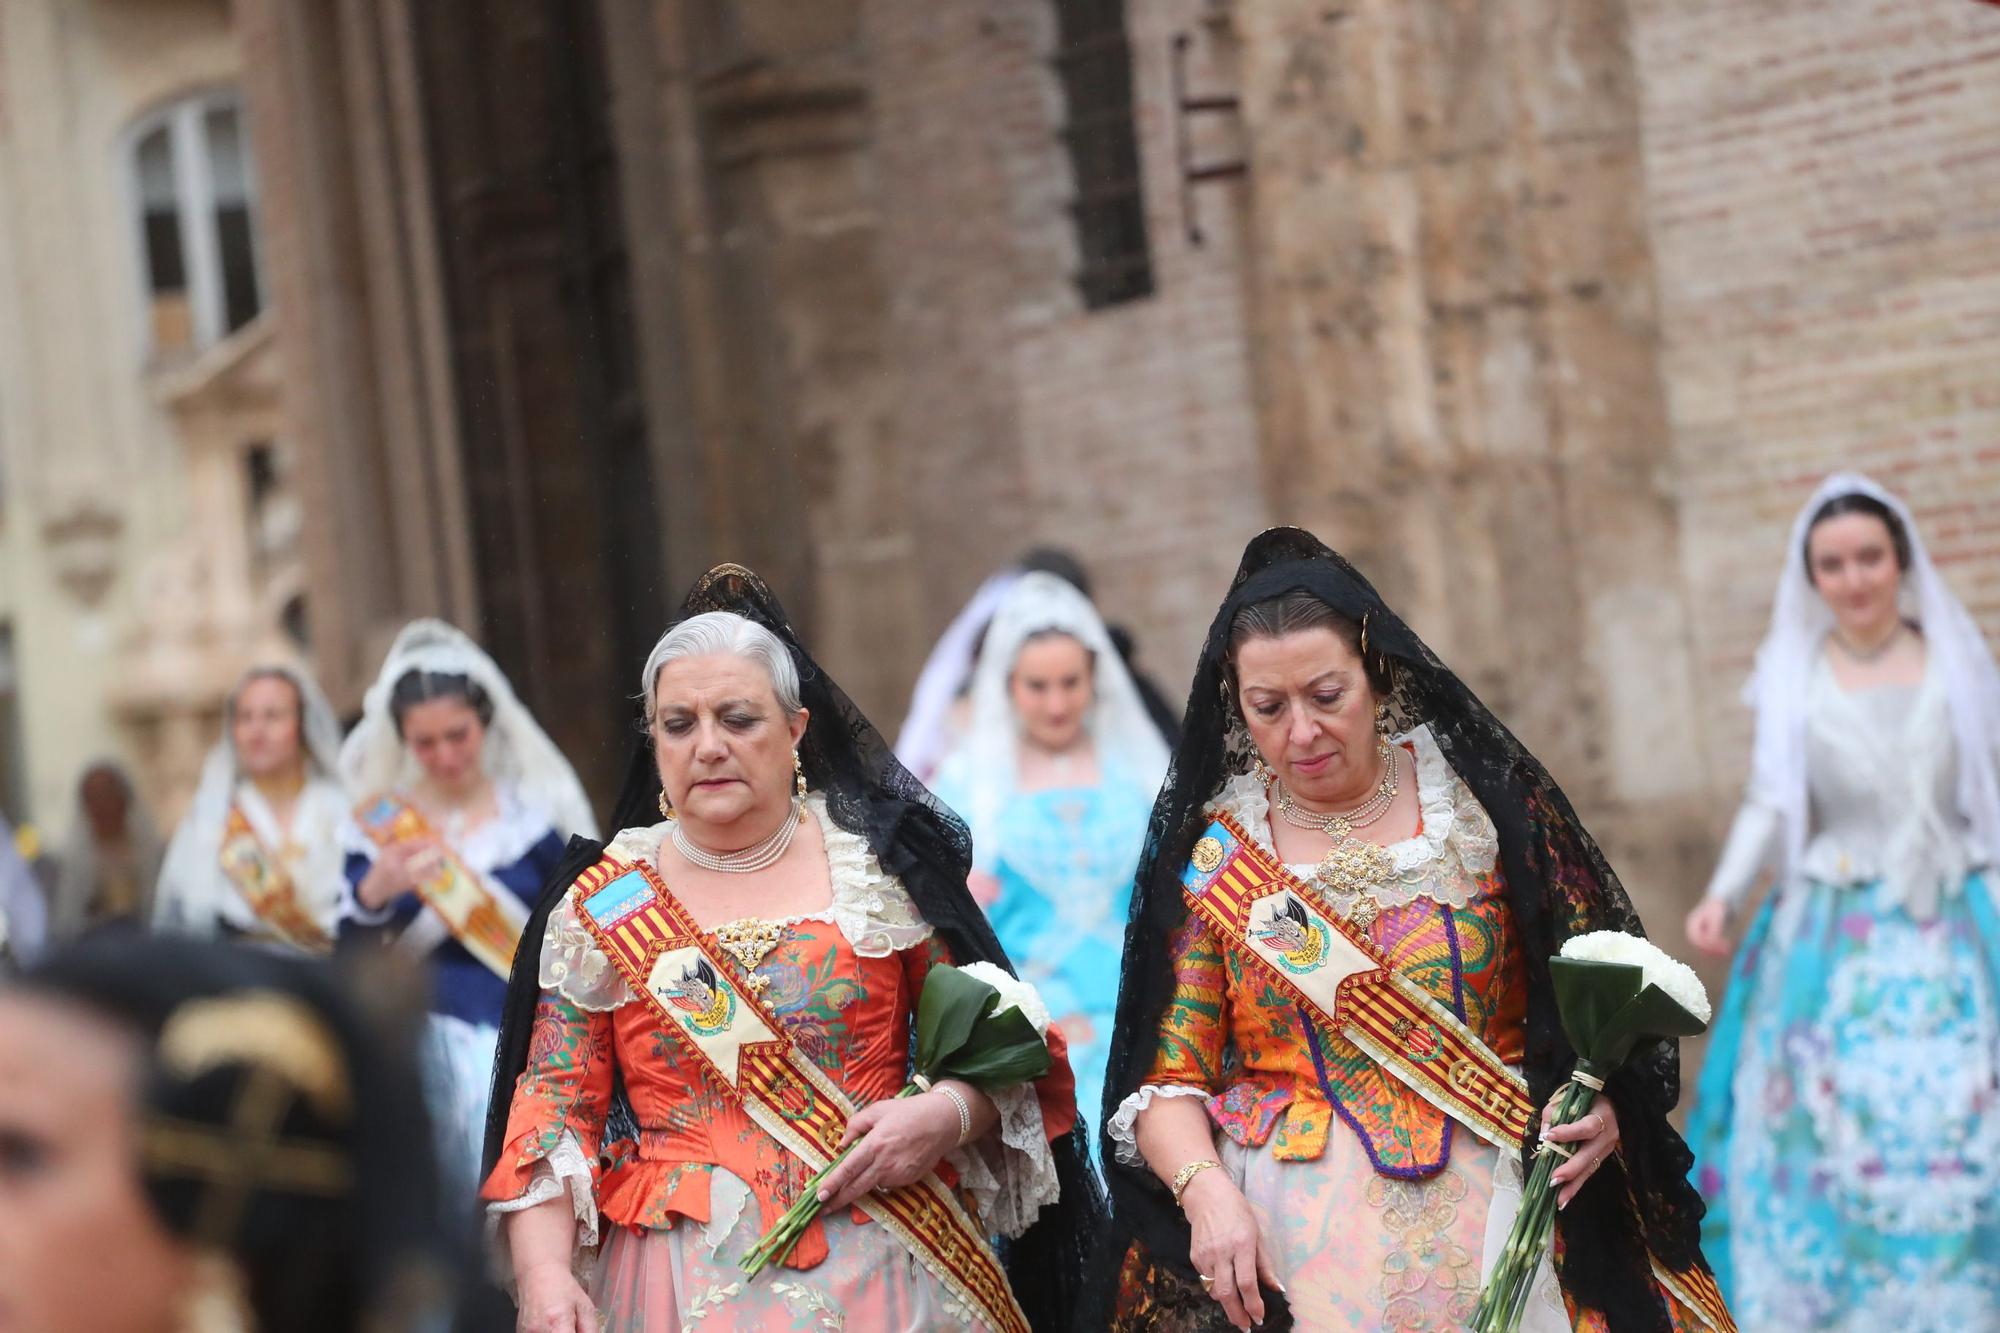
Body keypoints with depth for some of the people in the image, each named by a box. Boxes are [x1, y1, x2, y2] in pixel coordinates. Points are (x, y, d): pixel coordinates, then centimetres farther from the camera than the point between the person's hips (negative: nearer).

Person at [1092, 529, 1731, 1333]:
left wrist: (1602, 1104, -14)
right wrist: (1207, 1193, -17)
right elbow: (1168, 1079, 1)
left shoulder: (1484, 799, 1)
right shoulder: (1213, 856, 2)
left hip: (1494, 1216, 0)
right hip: (1289, 1237, 0)